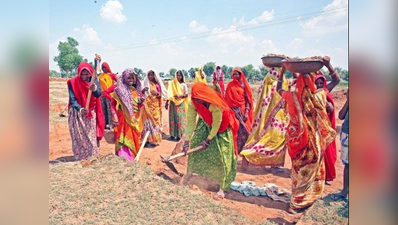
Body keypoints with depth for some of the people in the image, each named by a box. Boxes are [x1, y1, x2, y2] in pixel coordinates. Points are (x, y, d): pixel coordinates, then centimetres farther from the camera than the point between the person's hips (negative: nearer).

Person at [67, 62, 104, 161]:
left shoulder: (94, 80, -6)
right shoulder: (73, 83, -12)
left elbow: (98, 94, -21)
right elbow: (72, 100, -16)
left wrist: (95, 89, -45)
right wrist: (80, 109, -35)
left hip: (91, 113, 2)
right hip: (77, 114, -2)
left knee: (92, 137, 6)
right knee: (79, 138, 0)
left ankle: (92, 158, 16)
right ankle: (80, 158, 10)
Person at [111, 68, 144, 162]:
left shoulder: (136, 90, 10)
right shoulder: (119, 90, -6)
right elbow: (112, 104, -7)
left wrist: (141, 101, -6)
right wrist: (114, 116, -17)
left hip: (135, 119, 6)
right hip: (124, 119, -6)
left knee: (134, 138, 14)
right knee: (125, 139, -8)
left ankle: (133, 157, 30)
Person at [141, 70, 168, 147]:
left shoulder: (157, 84, 6)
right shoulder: (145, 83, 4)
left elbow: (160, 95, 5)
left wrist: (156, 93, -16)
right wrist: (143, 90, -24)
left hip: (155, 105, 2)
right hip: (148, 105, -2)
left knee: (155, 121, 3)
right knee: (148, 121, -6)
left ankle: (154, 140, 11)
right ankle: (148, 140, -3)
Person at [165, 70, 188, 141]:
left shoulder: (184, 85, 4)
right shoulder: (172, 83, 9)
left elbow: (186, 94, -5)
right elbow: (169, 94, 7)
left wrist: (180, 95, -22)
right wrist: (167, 102, 1)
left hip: (181, 104, -2)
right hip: (173, 103, 2)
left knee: (180, 119, -4)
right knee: (172, 118, 3)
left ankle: (180, 135, 1)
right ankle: (172, 134, 8)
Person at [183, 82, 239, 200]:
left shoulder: (216, 104, -36)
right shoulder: (193, 103, -24)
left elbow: (217, 123, -26)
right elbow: (191, 121, -19)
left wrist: (208, 139, -18)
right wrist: (187, 140, -19)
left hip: (220, 129, -4)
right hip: (204, 126, 5)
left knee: (221, 157, -7)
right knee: (195, 147, 3)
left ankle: (222, 188, 1)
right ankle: (189, 174, 26)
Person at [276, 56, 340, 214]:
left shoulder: (292, 96, -10)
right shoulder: (319, 96, -9)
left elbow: (278, 89, 11)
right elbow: (336, 80, 5)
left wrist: (282, 71, 14)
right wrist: (328, 64, -1)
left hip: (297, 139, 1)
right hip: (315, 141, 0)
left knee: (299, 170, 15)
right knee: (315, 170, 16)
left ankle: (297, 202, 23)